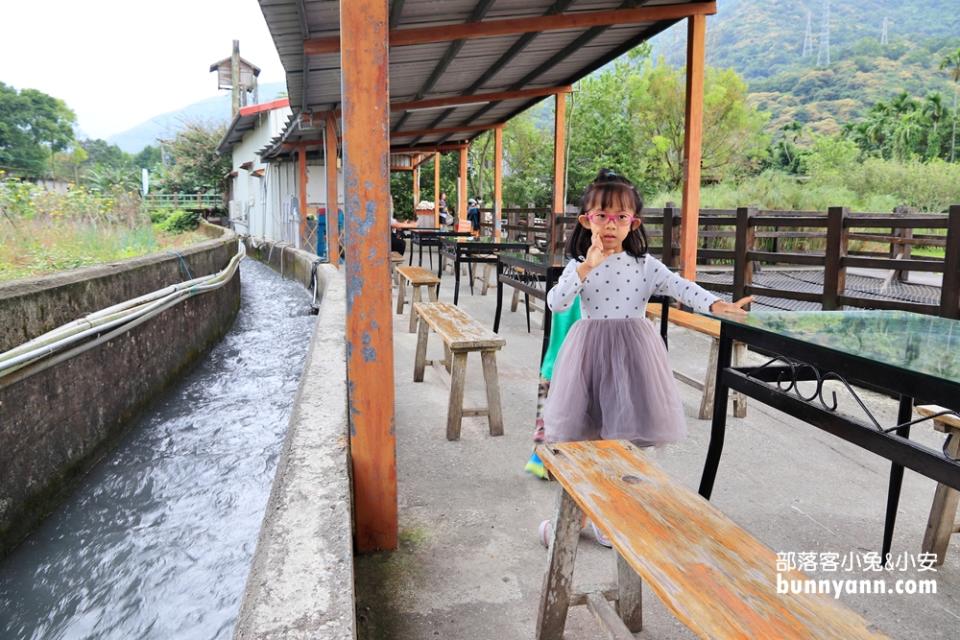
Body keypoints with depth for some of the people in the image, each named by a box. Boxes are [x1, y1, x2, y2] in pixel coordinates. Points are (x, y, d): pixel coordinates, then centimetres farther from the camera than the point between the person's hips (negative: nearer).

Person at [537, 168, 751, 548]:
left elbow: (681, 288, -12)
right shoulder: (579, 265, 0)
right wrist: (586, 267, -19)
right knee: (581, 436, 9)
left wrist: (718, 305, -28)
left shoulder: (645, 265, 0)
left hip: (630, 352, 0)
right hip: (590, 351, 0)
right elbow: (555, 304, -11)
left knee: (625, 434, 5)